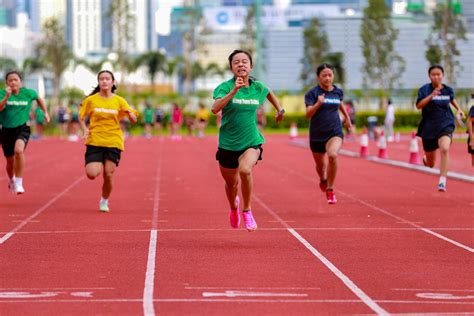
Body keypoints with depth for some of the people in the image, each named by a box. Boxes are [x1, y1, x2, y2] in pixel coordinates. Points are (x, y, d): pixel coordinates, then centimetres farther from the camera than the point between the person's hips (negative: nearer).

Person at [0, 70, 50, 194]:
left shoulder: (28, 93, -4)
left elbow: (39, 99, 19)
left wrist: (45, 112, 18)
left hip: (22, 128, -1)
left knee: (18, 150, -32)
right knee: (10, 160, 13)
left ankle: (19, 183, -22)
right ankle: (11, 180, 47)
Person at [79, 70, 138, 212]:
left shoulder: (119, 101, 3)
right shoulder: (91, 100, 1)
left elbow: (134, 120, 4)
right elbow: (81, 117, 11)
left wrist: (129, 113, -18)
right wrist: (85, 129, -7)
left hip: (113, 142, 0)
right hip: (94, 141, 0)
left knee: (108, 175, -3)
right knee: (92, 174, -15)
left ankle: (104, 201, 22)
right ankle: (98, 165, 22)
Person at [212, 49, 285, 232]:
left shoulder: (258, 88, -2)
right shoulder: (225, 87, -12)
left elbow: (268, 93, 24)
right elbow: (215, 108, -31)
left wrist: (280, 109, 25)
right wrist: (234, 91, -38)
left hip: (251, 142, 0)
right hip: (228, 144, 0)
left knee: (245, 170, -30)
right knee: (231, 183, 16)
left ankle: (247, 210, -9)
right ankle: (234, 206, 52)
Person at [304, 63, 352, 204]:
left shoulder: (338, 92, 2)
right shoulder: (312, 93, -9)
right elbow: (308, 114, -18)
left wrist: (347, 117, 32)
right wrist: (318, 104, -33)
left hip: (335, 132, 0)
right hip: (317, 135, 0)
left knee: (332, 155, -29)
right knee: (321, 165, 15)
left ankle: (330, 189, -15)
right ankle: (323, 180, 54)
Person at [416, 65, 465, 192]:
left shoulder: (448, 90, 3)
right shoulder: (424, 90, -6)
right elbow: (419, 105, -20)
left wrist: (458, 109, 13)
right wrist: (431, 96, -31)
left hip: (445, 125, 0)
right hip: (429, 127, 0)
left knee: (445, 149, -32)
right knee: (430, 164, 11)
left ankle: (442, 181, -30)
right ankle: (425, 158, 51)